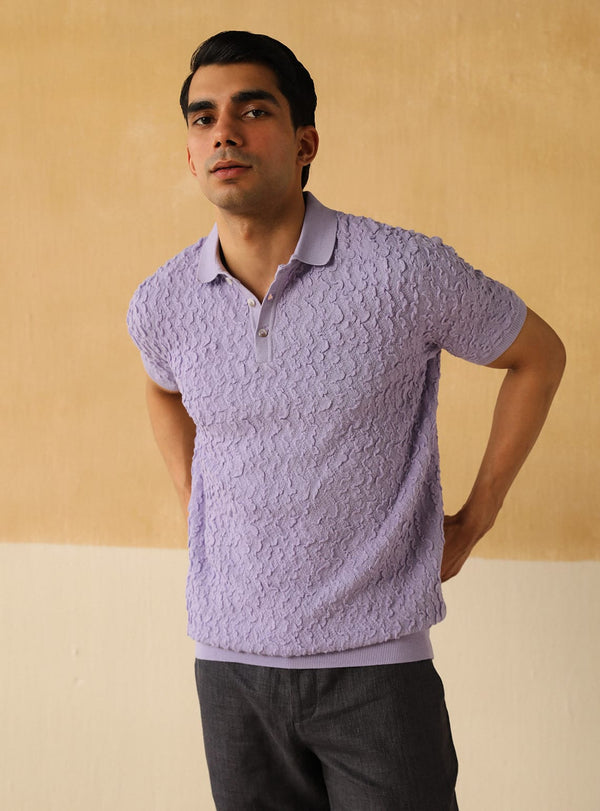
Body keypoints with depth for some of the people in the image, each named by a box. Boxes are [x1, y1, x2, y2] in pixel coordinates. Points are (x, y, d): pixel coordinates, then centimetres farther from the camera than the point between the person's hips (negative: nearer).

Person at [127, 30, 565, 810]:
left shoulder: (405, 270, -13)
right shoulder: (162, 304, -1)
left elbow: (539, 355, 4)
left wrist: (473, 522, 2)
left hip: (375, 660, -3)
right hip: (230, 658, 3)